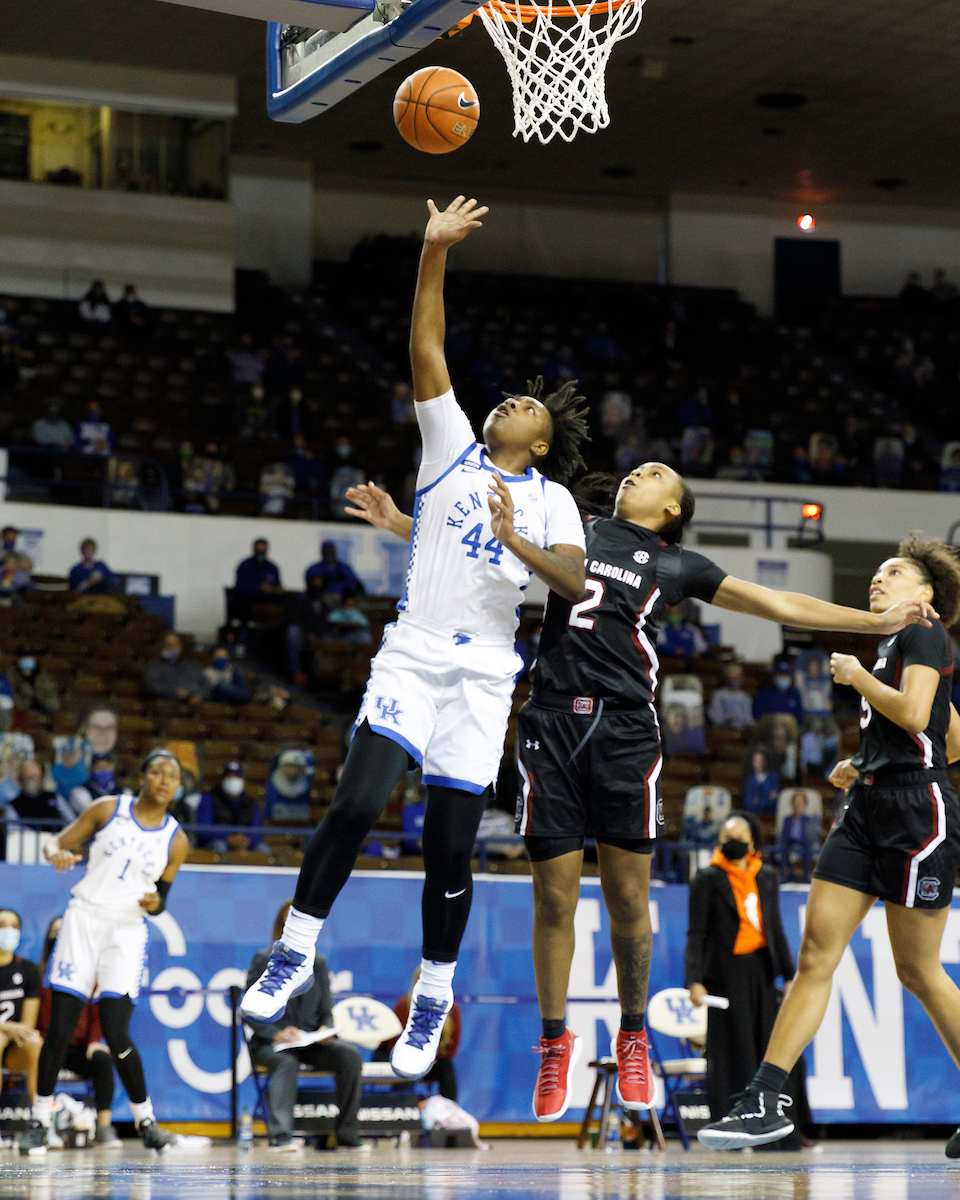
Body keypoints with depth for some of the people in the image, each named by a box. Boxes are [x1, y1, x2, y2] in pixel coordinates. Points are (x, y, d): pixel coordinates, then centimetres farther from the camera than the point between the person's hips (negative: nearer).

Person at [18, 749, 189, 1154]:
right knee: (59, 1032, -4)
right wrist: (57, 854, -18)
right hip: (83, 919, 0)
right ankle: (39, 1121, 9)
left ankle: (146, 1121, 4)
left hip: (127, 932, 0)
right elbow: (57, 843, 5)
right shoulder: (108, 809, 3)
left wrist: (155, 903, -9)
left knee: (117, 1036, -12)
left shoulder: (176, 840, 6)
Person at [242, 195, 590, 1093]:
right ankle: (294, 954, -1)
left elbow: (577, 584, -4)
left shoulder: (550, 499, 11)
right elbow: (426, 350, 3)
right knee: (357, 802, -16)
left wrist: (518, 541, -19)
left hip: (482, 674, 0)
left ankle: (433, 998, 14)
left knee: (450, 845, -1)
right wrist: (434, 253, -6)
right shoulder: (451, 447, 12)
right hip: (410, 657, 0)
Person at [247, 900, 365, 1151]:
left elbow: (326, 1011, 13)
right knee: (286, 1062, -39)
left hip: (310, 1043, 4)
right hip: (271, 1044, -4)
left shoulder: (318, 963, 13)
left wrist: (326, 1031, -10)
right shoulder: (264, 960, 0)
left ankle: (347, 1134, -18)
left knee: (350, 1055, -23)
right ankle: (281, 1136, -50)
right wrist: (276, 1034, -22)